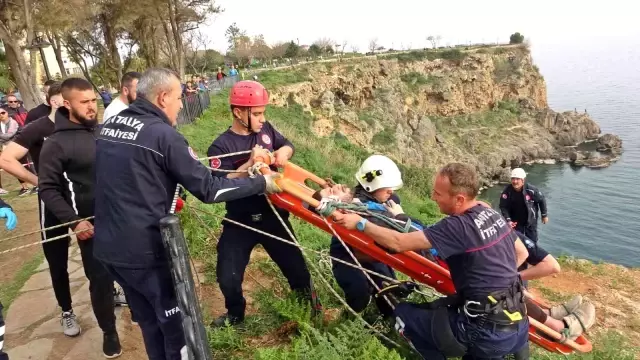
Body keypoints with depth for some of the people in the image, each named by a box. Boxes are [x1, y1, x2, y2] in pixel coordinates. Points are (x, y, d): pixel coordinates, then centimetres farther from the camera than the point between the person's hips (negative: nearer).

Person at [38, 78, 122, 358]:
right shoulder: (56, 144, -11)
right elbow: (48, 189, -10)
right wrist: (73, 221, -17)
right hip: (92, 223, -4)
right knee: (100, 279, 5)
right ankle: (109, 331, 26)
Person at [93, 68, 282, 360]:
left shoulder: (109, 125, 8)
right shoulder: (163, 134, -17)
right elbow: (208, 189, -16)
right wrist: (261, 183, -6)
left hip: (108, 246, 8)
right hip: (145, 249, -8)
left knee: (150, 322, 23)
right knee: (179, 325, 11)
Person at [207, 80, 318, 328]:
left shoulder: (266, 130, 0)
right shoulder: (221, 146, -15)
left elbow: (288, 145, 15)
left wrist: (284, 151, -10)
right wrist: (250, 164, -32)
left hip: (273, 215, 3)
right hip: (240, 222, -3)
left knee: (295, 266, 13)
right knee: (228, 277, 2)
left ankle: (308, 304, 42)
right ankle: (235, 313, 34)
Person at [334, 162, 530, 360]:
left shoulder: (458, 227, -21)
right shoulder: (492, 214, 3)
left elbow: (398, 242, -20)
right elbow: (522, 253, 19)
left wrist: (360, 223, -10)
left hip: (489, 333, -7)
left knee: (403, 313, 4)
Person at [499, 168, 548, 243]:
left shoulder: (531, 189, -23)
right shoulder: (507, 191, -23)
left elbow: (541, 200, -6)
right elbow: (503, 207, -17)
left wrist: (544, 215, 2)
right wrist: (508, 220, -28)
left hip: (531, 220, 0)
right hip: (515, 222, 0)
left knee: (532, 241, 15)